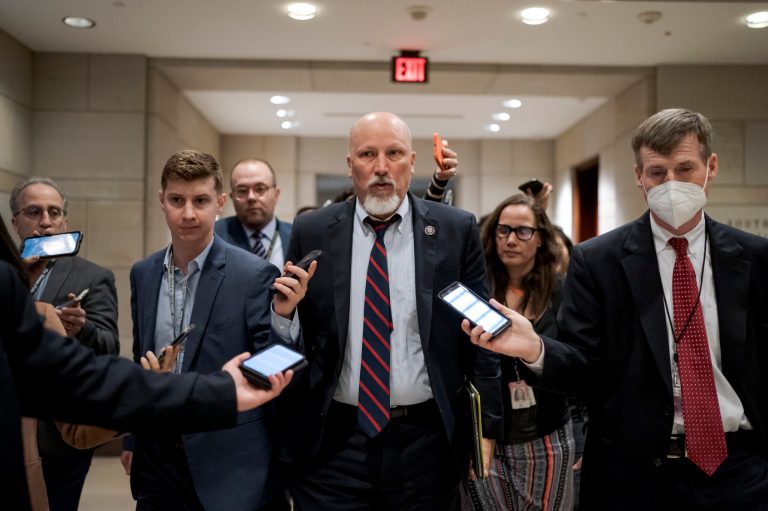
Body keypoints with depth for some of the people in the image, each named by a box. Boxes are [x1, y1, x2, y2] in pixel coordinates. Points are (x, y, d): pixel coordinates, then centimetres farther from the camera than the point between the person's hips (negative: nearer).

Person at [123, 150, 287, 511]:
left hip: (231, 469, -4)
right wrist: (132, 441, 16)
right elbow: (139, 362, 13)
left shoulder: (254, 275, -13)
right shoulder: (142, 274, 5)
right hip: (158, 464, 5)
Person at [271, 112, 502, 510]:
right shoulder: (311, 232, -1)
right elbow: (293, 342, 6)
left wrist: (489, 426, 2)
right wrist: (285, 311, -15)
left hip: (426, 442, 1)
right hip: (332, 442, 0)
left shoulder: (456, 231, -3)